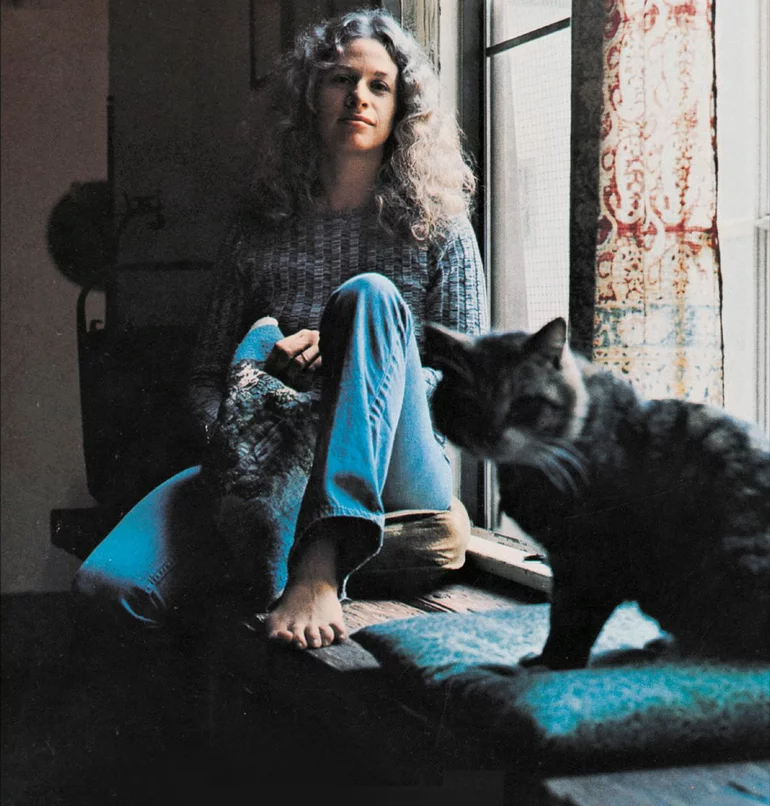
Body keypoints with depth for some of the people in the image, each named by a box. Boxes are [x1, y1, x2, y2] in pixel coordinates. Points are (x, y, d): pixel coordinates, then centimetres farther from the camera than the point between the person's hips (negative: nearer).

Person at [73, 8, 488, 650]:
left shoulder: (440, 231, 10)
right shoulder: (261, 236, 14)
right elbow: (208, 375, 15)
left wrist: (347, 355, -8)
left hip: (399, 479, 0)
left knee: (369, 295, -30)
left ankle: (323, 567, -42)